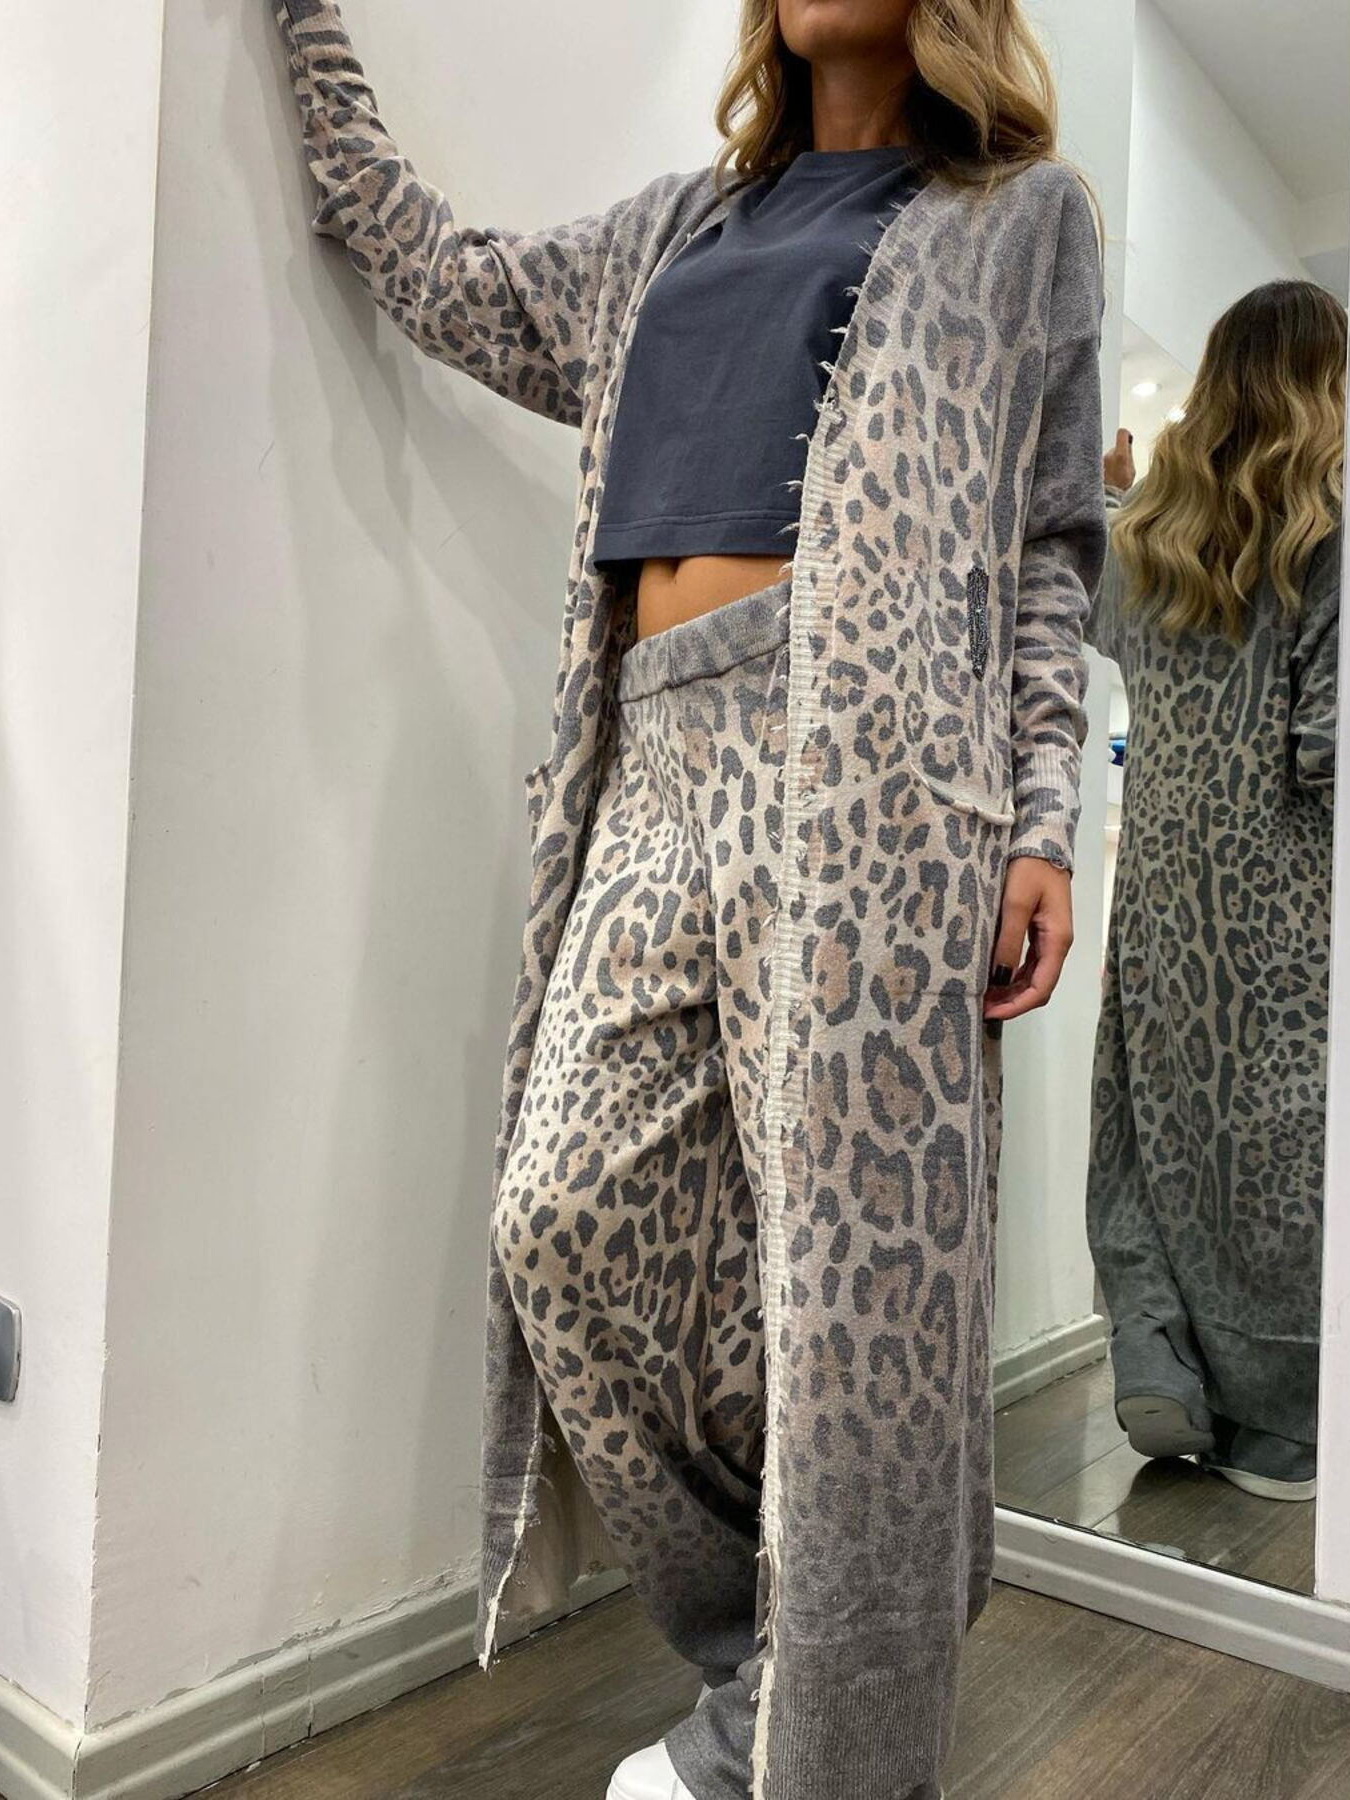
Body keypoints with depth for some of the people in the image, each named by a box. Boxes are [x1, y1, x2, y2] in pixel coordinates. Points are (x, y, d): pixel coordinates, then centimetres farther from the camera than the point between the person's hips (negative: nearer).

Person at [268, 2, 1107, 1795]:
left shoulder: (1022, 216, 17)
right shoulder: (680, 226, 30)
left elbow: (1049, 547, 7)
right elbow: (441, 277, 30)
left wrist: (1040, 821, -5)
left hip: (863, 773, -4)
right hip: (659, 776, 5)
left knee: (846, 1256, -6)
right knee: (563, 1219, -3)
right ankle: (752, 1656, 19)